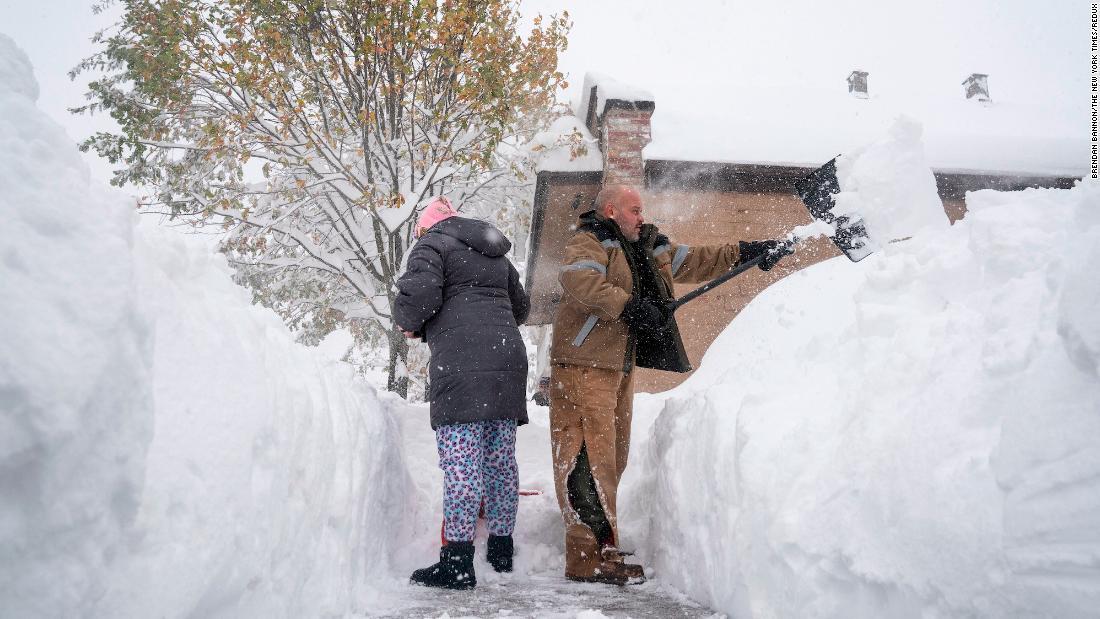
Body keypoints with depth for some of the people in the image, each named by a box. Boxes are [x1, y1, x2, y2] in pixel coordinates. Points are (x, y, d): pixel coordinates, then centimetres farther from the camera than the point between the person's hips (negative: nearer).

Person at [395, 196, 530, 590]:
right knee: (501, 458, 12)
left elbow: (419, 295, -12)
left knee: (461, 461, -8)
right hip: (508, 358, 7)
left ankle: (458, 561, -7)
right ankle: (501, 551, 21)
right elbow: (520, 306, 30)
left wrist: (408, 323, 8)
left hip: (461, 363, -7)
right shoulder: (496, 255, 27)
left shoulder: (431, 245, 4)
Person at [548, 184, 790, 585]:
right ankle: (592, 557, -10)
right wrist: (627, 305, -29)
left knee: (611, 458, 11)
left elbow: (696, 262, 24)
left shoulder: (649, 248, 21)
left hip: (619, 368, 10)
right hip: (584, 367, -9)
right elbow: (578, 280, -26)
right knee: (589, 457, -11)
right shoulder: (589, 242, -6)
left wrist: (744, 252, 17)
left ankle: (598, 551, 18)